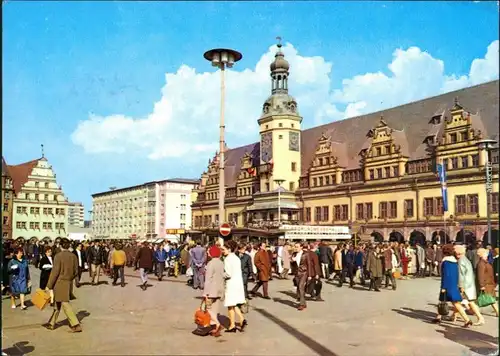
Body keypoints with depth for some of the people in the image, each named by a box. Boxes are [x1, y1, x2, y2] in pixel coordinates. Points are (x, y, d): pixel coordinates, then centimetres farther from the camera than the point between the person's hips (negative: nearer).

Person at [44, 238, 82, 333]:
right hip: (69, 283, 6)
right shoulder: (73, 256, 3)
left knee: (65, 304, -2)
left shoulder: (58, 256, -15)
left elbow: (55, 272, -16)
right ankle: (51, 323, 31)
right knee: (57, 303, 20)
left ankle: (76, 325, -5)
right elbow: (76, 272, 7)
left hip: (60, 283, -6)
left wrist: (49, 285, -8)